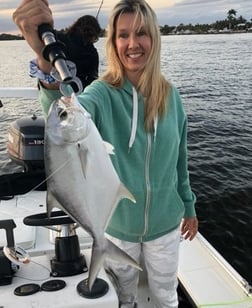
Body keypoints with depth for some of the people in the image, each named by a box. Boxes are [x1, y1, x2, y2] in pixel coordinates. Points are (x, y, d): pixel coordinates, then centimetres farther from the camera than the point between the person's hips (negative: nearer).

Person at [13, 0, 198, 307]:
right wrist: (47, 59, -62)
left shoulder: (170, 95, -7)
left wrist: (189, 207, 11)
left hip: (165, 223, 2)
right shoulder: (103, 94, -18)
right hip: (117, 224, -2)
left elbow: (180, 159, 4)